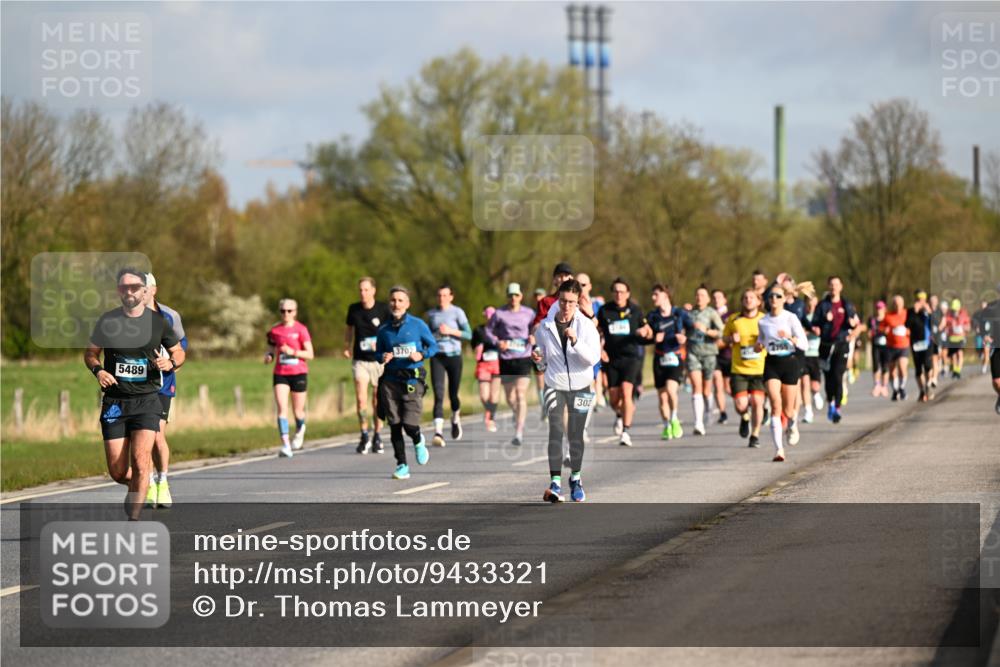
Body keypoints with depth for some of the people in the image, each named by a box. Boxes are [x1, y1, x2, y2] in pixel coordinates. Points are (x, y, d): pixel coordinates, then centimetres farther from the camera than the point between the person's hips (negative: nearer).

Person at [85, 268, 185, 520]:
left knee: (140, 459, -19)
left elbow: (179, 351, 15)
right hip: (114, 402, 1)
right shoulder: (107, 321, 2)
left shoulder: (158, 321, 2)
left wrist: (170, 363, -8)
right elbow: (90, 352, 13)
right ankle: (139, 486, 34)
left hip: (146, 400, -1)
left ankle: (133, 520, -14)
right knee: (117, 472, -1)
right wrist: (98, 370, -8)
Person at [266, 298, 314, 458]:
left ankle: (300, 430, 44)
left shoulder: (301, 329, -5)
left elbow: (310, 354, -8)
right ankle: (285, 445, -18)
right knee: (282, 408, -15)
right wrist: (268, 355, -6)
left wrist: (292, 352, -21)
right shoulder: (274, 331, 4)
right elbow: (271, 349, 17)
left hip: (299, 373, -2)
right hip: (280, 374, 2)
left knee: (298, 411, 9)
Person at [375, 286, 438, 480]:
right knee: (394, 426, 1)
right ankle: (402, 465, 11)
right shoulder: (383, 330, 8)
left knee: (410, 424, -11)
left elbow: (433, 346, 8)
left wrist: (421, 355, -11)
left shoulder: (418, 325, 1)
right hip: (391, 381, 3)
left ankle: (418, 441, 25)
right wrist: (382, 357, -5)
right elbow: (378, 352, 18)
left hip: (413, 379, -3)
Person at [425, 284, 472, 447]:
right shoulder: (431, 314, 10)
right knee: (438, 395, -13)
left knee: (453, 394, 9)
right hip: (437, 357, 1)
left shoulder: (457, 312, -1)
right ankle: (438, 432, -22)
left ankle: (456, 419, 42)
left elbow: (469, 334, -6)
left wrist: (451, 331, -17)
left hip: (454, 356, -1)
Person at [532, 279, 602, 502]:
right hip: (555, 385, 0)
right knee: (556, 431, -15)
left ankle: (576, 478, 29)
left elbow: (593, 358, -15)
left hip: (580, 386, 0)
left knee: (576, 435, 9)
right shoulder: (545, 327, -2)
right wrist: (538, 357, -12)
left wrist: (575, 341, -28)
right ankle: (555, 483, -17)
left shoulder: (586, 326, -6)